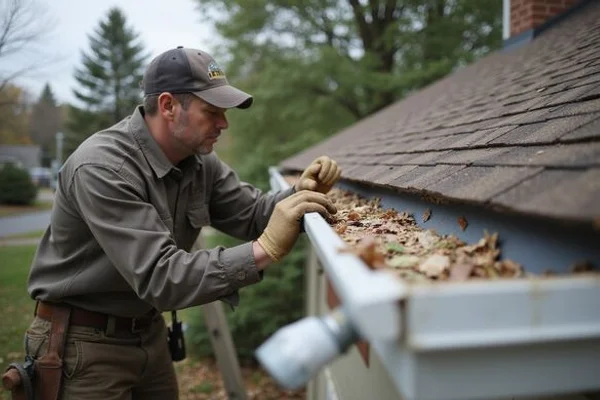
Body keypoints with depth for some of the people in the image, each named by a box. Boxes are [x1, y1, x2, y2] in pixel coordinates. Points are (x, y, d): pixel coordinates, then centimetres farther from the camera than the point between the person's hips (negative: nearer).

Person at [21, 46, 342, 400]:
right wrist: (265, 249, -41)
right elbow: (159, 277, -35)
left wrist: (300, 195, -19)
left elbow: (251, 214, 2)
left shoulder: (200, 162, -4)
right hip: (85, 342, -6)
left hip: (150, 332, 7)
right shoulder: (101, 168, -28)